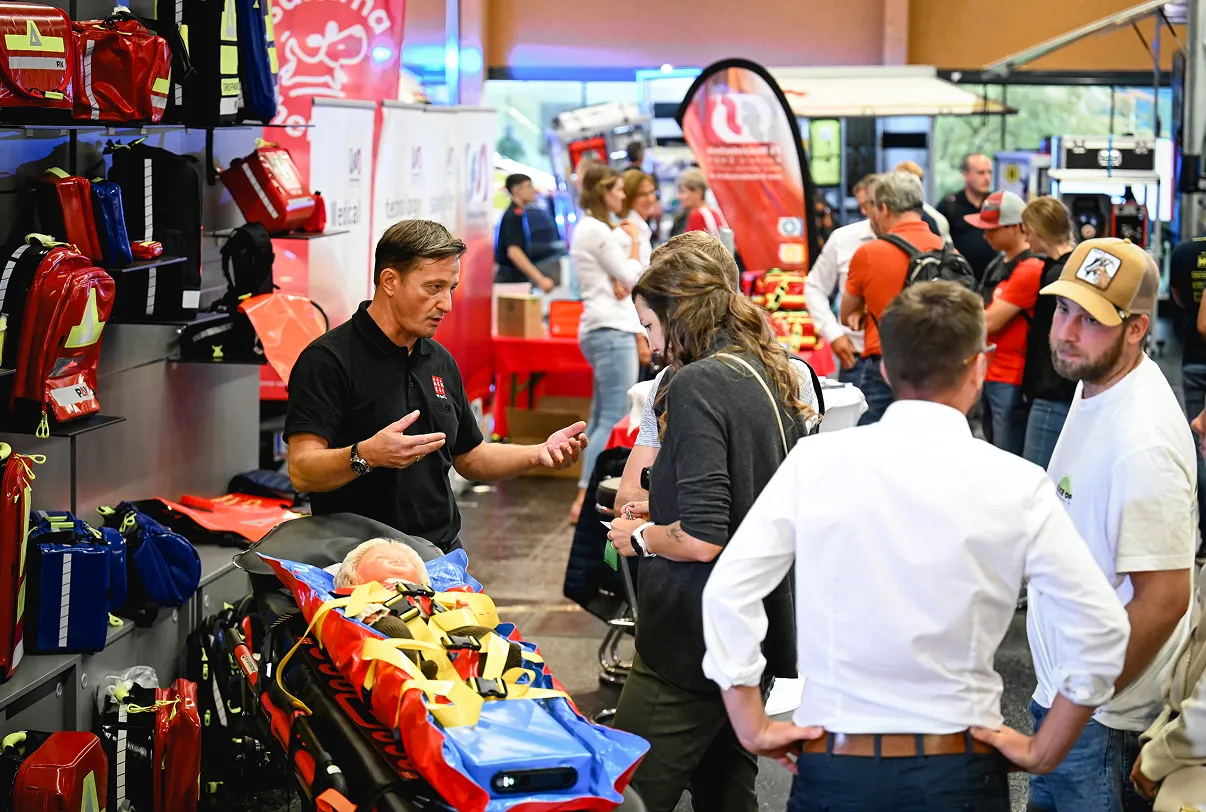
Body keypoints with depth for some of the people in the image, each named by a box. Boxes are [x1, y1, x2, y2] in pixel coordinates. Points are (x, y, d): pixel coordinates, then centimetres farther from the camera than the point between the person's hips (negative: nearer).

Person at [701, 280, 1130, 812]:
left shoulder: (814, 462, -5)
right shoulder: (1015, 485, -7)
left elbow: (727, 592, -6)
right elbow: (1101, 628, -7)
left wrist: (754, 729, 2)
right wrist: (1042, 753, 2)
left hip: (832, 767, 1)